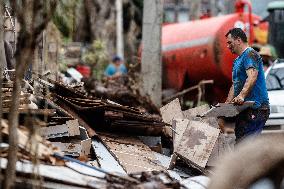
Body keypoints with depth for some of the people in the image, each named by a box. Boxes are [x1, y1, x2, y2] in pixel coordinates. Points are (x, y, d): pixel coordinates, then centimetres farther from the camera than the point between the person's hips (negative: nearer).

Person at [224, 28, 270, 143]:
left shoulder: (250, 54, -9)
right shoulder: (237, 61, 24)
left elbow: (252, 76, -25)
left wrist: (241, 96, -38)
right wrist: (227, 104, 16)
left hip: (256, 109, -10)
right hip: (245, 109, 10)